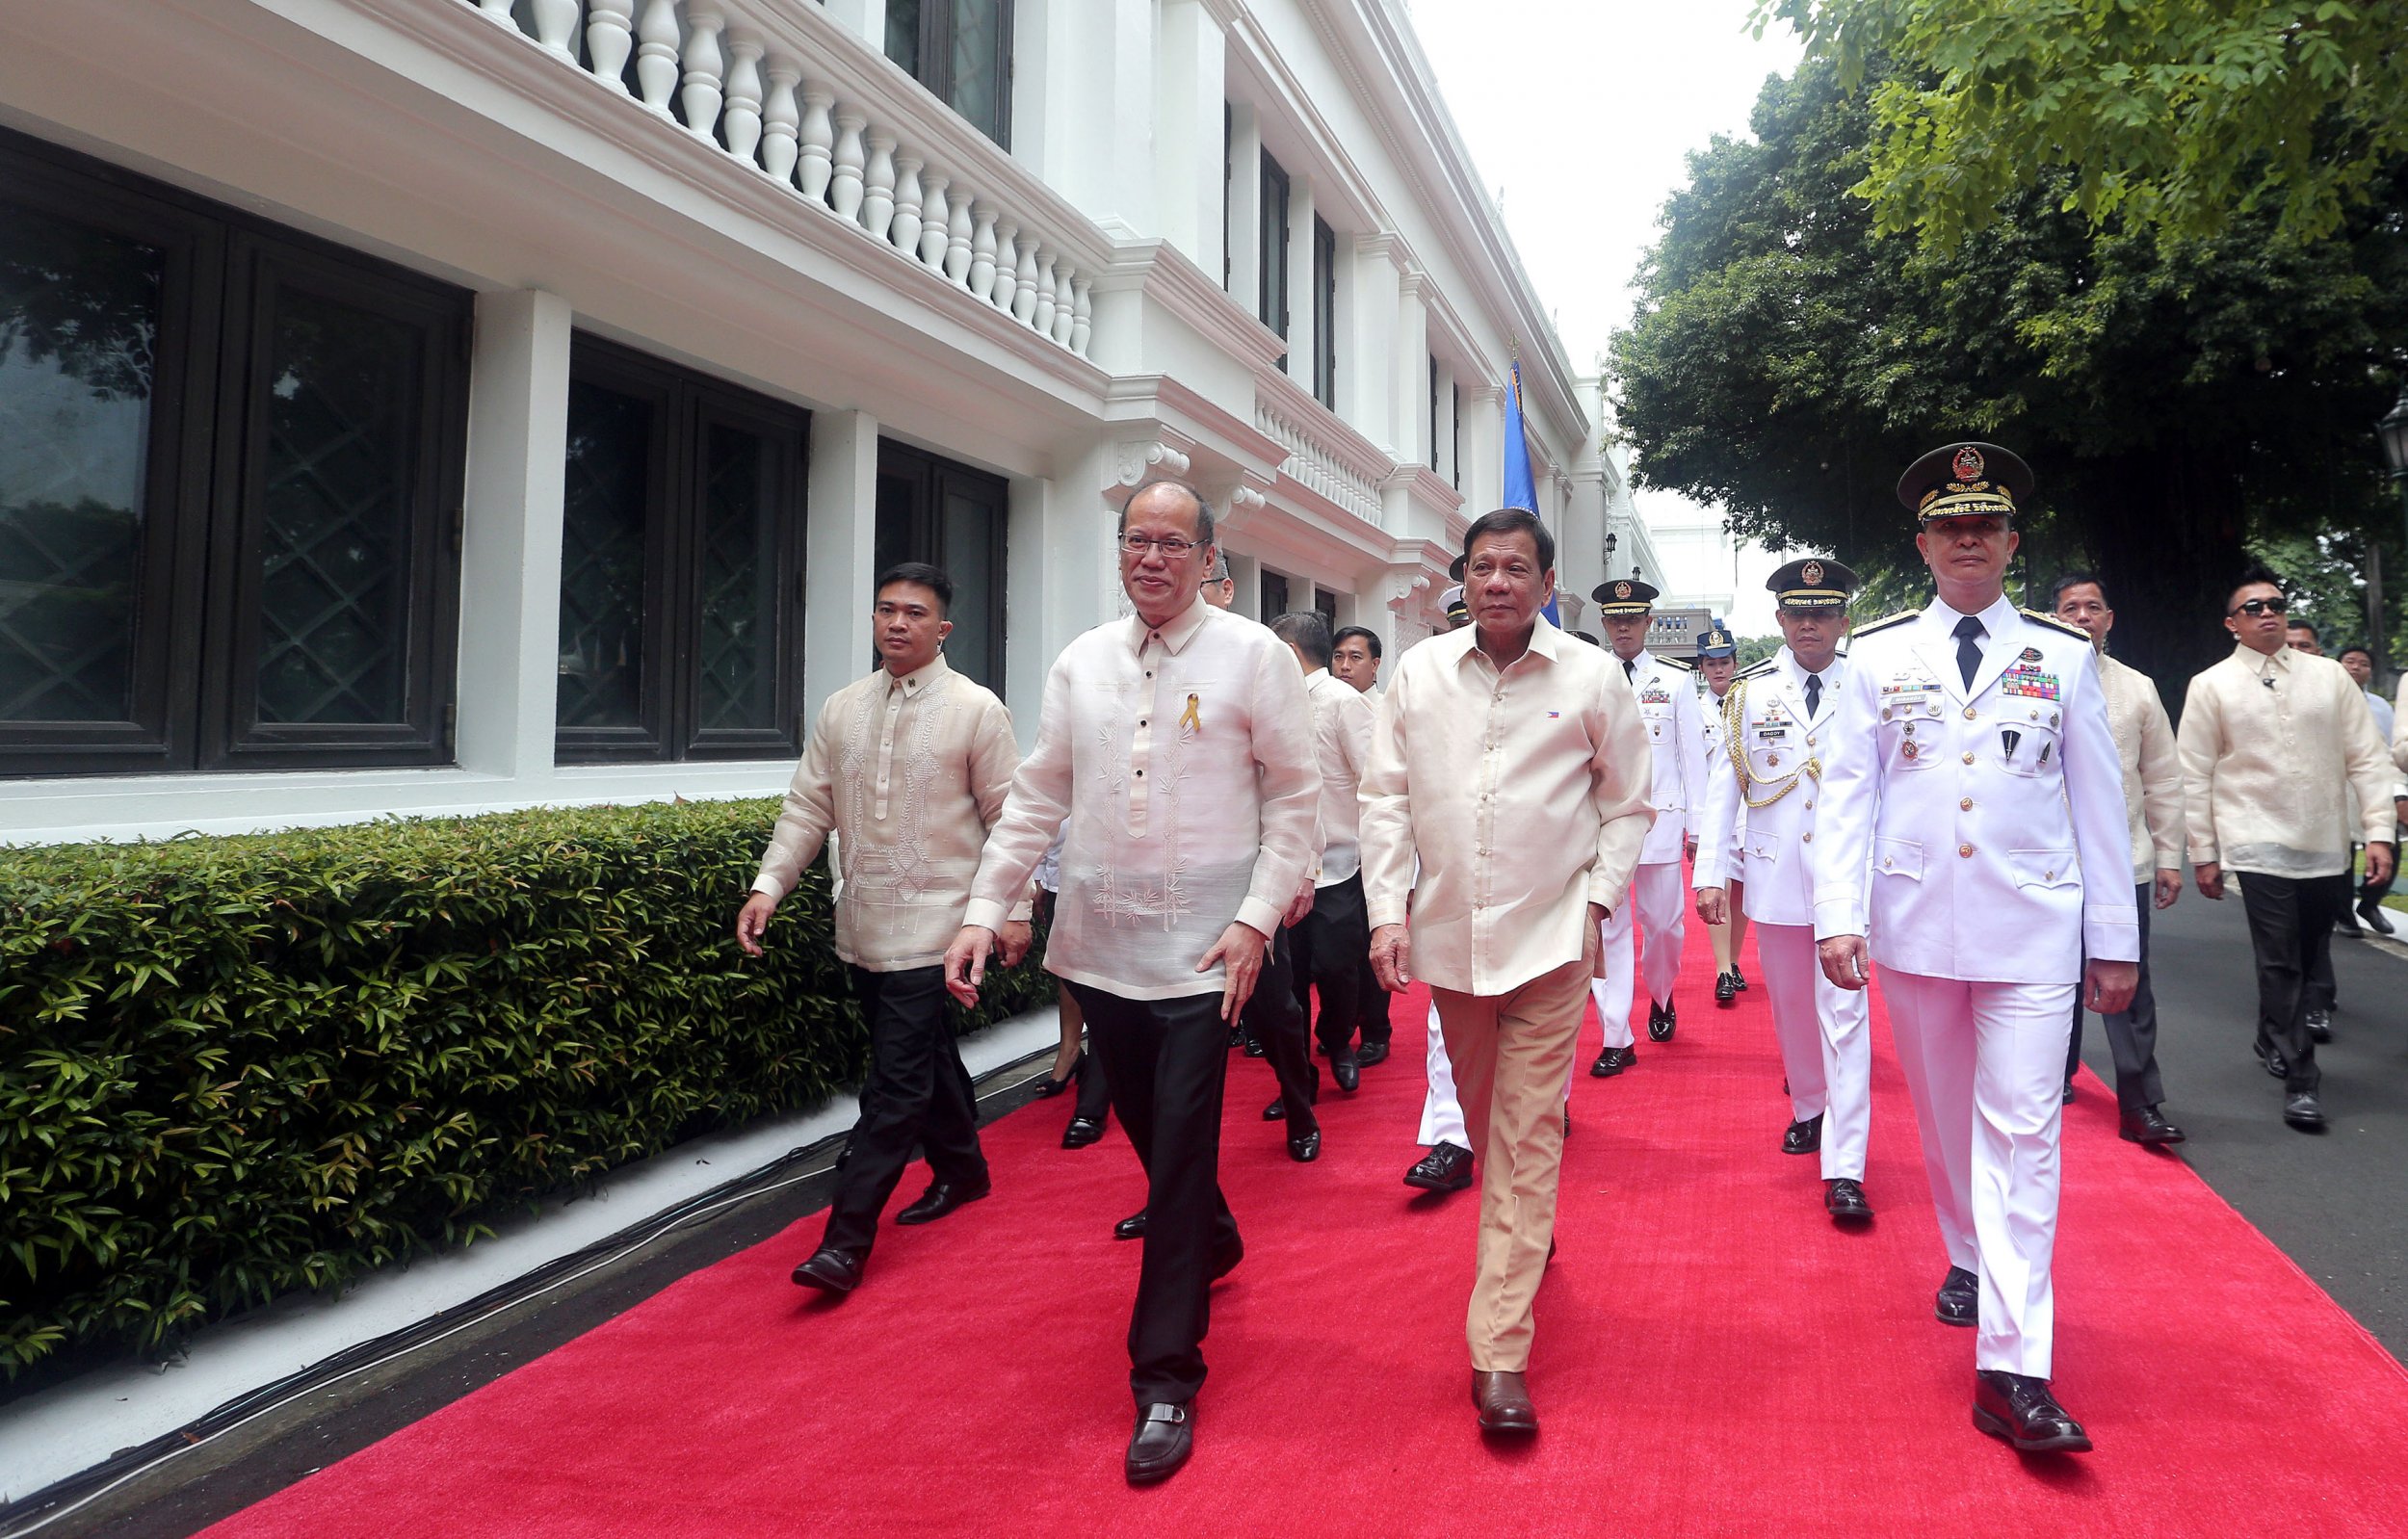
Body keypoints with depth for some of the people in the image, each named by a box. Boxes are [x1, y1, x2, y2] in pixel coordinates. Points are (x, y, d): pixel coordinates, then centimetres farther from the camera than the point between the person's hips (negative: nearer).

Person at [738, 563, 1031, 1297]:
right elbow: (807, 808, 8)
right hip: (862, 927, 6)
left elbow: (1007, 817, -5)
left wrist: (1016, 909, -6)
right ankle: (962, 1170, 39)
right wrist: (768, 885, -3)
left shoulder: (976, 710, -6)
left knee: (896, 1082, -7)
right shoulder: (841, 710, 7)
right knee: (927, 1056, 19)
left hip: (930, 927, -5)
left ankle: (846, 1240, -3)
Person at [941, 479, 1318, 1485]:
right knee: (1144, 1130, 18)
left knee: (1181, 1151, -3)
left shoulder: (1254, 656, -4)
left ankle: (1166, 1378, 10)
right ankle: (1212, 1244, 48)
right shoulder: (1081, 663, 7)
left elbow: (1294, 796, -4)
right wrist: (984, 912, 2)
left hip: (1202, 948, -4)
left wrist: (1258, 918, -12)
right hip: (1098, 943, 5)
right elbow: (1037, 799, 9)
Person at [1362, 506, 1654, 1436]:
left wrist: (1597, 901, -4)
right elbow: (1386, 799, 4)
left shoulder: (1592, 678, -3)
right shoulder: (1418, 673, 2)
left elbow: (1628, 805, 6)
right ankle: (1527, 1238, 46)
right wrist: (1387, 911, -3)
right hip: (1448, 933, 3)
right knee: (1483, 1120, 18)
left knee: (1528, 1136, -4)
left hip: (1549, 937, -3)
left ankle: (1500, 1353, 0)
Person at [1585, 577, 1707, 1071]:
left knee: (1665, 923, 7)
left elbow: (1692, 754, 4)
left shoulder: (1676, 680, 4)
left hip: (1659, 820, 0)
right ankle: (1617, 1040, 6)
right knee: (1607, 928, 0)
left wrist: (1697, 825, 1)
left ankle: (1660, 998, 38)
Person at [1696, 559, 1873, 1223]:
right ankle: (1809, 1108, 40)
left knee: (1844, 1015, -6)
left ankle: (1844, 1170, -4)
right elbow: (1726, 783, 4)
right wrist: (1711, 872, -1)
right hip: (1774, 875, 2)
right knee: (1792, 1008, 16)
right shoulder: (1751, 690, 3)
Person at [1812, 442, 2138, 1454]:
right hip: (1915, 928, 1)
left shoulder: (2064, 655, 4)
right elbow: (1846, 792, 1)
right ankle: (1971, 1258, 40)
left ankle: (2012, 1368, -6)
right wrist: (1839, 916, -9)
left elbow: (2099, 801, 6)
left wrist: (2115, 942, 5)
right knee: (1943, 1115, 16)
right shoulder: (1878, 653, 4)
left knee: (2022, 1130, -7)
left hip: (2032, 932, -1)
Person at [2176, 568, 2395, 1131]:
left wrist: (2377, 831, -3)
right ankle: (2300, 1080, 0)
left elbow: (2367, 757, 5)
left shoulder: (2329, 676, 6)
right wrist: (2203, 854, -2)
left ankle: (2273, 1041, 35)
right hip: (2259, 847, -3)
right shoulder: (2211, 687, -1)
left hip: (2324, 848, 3)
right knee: (2281, 964, -5)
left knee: (2307, 959, 13)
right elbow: (2195, 776, 0)